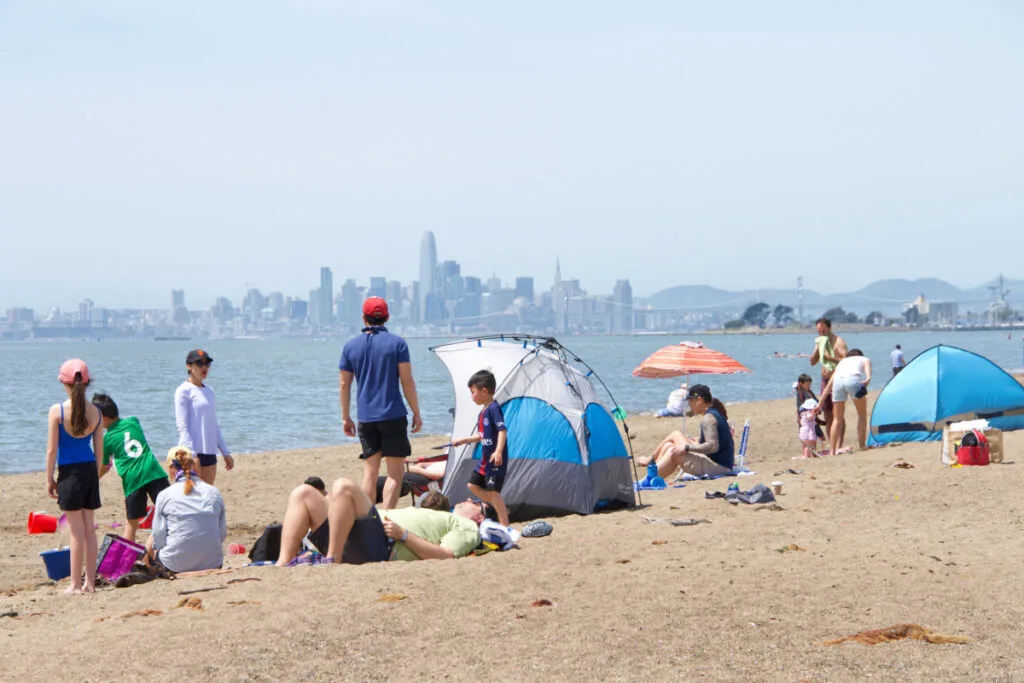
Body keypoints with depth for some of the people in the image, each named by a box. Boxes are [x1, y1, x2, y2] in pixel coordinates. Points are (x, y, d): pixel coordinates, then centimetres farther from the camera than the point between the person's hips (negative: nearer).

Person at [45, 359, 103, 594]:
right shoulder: (94, 411, 2)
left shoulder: (57, 411, -11)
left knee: (77, 531, -2)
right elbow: (99, 450, 7)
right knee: (89, 528, 10)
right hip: (90, 470, 4)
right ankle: (90, 582, 15)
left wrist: (49, 479, 0)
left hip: (69, 472, -4)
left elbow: (52, 449, -9)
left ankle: (76, 584, 4)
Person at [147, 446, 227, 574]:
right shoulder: (214, 493, 1)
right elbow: (223, 533, 5)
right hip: (213, 564, 2)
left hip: (176, 564, -2)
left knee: (151, 541, 29)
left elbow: (158, 536, -3)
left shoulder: (164, 495, -6)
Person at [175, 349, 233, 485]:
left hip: (210, 452, 7)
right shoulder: (184, 391, -4)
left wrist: (225, 453, 21)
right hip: (192, 452, -7)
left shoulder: (209, 391, 18)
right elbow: (182, 426, -10)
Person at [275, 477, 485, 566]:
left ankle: (331, 561, -29)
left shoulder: (467, 527, 15)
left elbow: (445, 556, -6)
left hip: (383, 546, -9)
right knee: (303, 493, -2)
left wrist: (403, 535, -12)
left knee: (344, 486, -28)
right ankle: (284, 564, -19)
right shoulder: (442, 518, 41)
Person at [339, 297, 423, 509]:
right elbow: (407, 381, -6)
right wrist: (416, 413, 1)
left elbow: (344, 384, 9)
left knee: (369, 472, 10)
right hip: (393, 416, -3)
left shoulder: (351, 346, 6)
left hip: (366, 418, 3)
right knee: (395, 471, 0)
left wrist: (346, 417, 16)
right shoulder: (397, 343, -3)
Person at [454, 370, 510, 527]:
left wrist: (498, 451, -35)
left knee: (493, 490, -11)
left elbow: (502, 430, -26)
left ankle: (504, 524, -5)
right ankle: (501, 508, 21)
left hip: (495, 461, -10)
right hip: (485, 460, 10)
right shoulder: (483, 412, 13)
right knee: (473, 485, 14)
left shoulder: (493, 408, -16)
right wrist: (464, 440, 25)